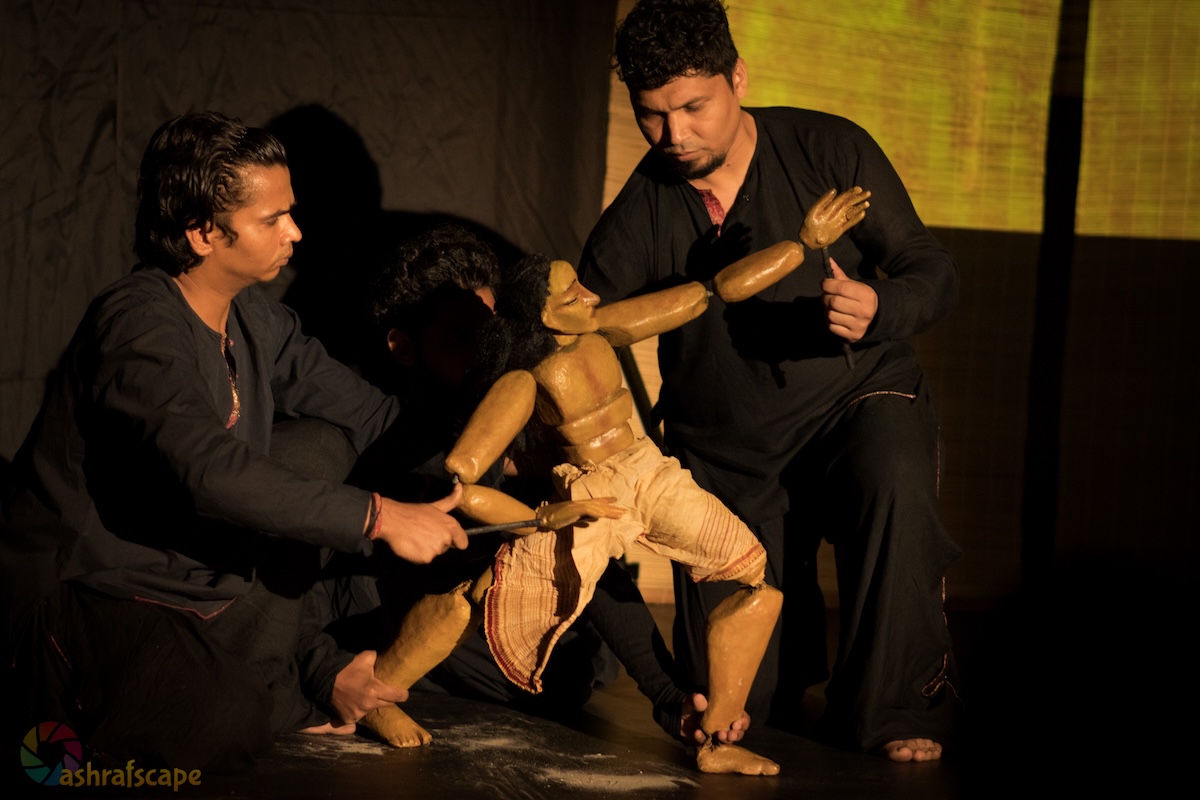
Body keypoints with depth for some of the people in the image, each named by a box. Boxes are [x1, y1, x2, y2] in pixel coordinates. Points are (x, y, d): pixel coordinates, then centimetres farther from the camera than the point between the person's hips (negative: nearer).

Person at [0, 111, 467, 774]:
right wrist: (379, 518, -35)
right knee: (221, 730, -32)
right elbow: (209, 471, -38)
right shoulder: (137, 324, -23)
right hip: (83, 593, -9)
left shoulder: (259, 323, 5)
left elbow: (378, 419, 10)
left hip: (198, 575, 9)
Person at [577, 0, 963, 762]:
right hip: (730, 455, 2)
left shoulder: (830, 150, -12)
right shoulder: (638, 218, -8)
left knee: (895, 483, -39)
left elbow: (933, 270, -10)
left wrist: (880, 311, -32)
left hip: (858, 395, -2)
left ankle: (899, 712, -18)